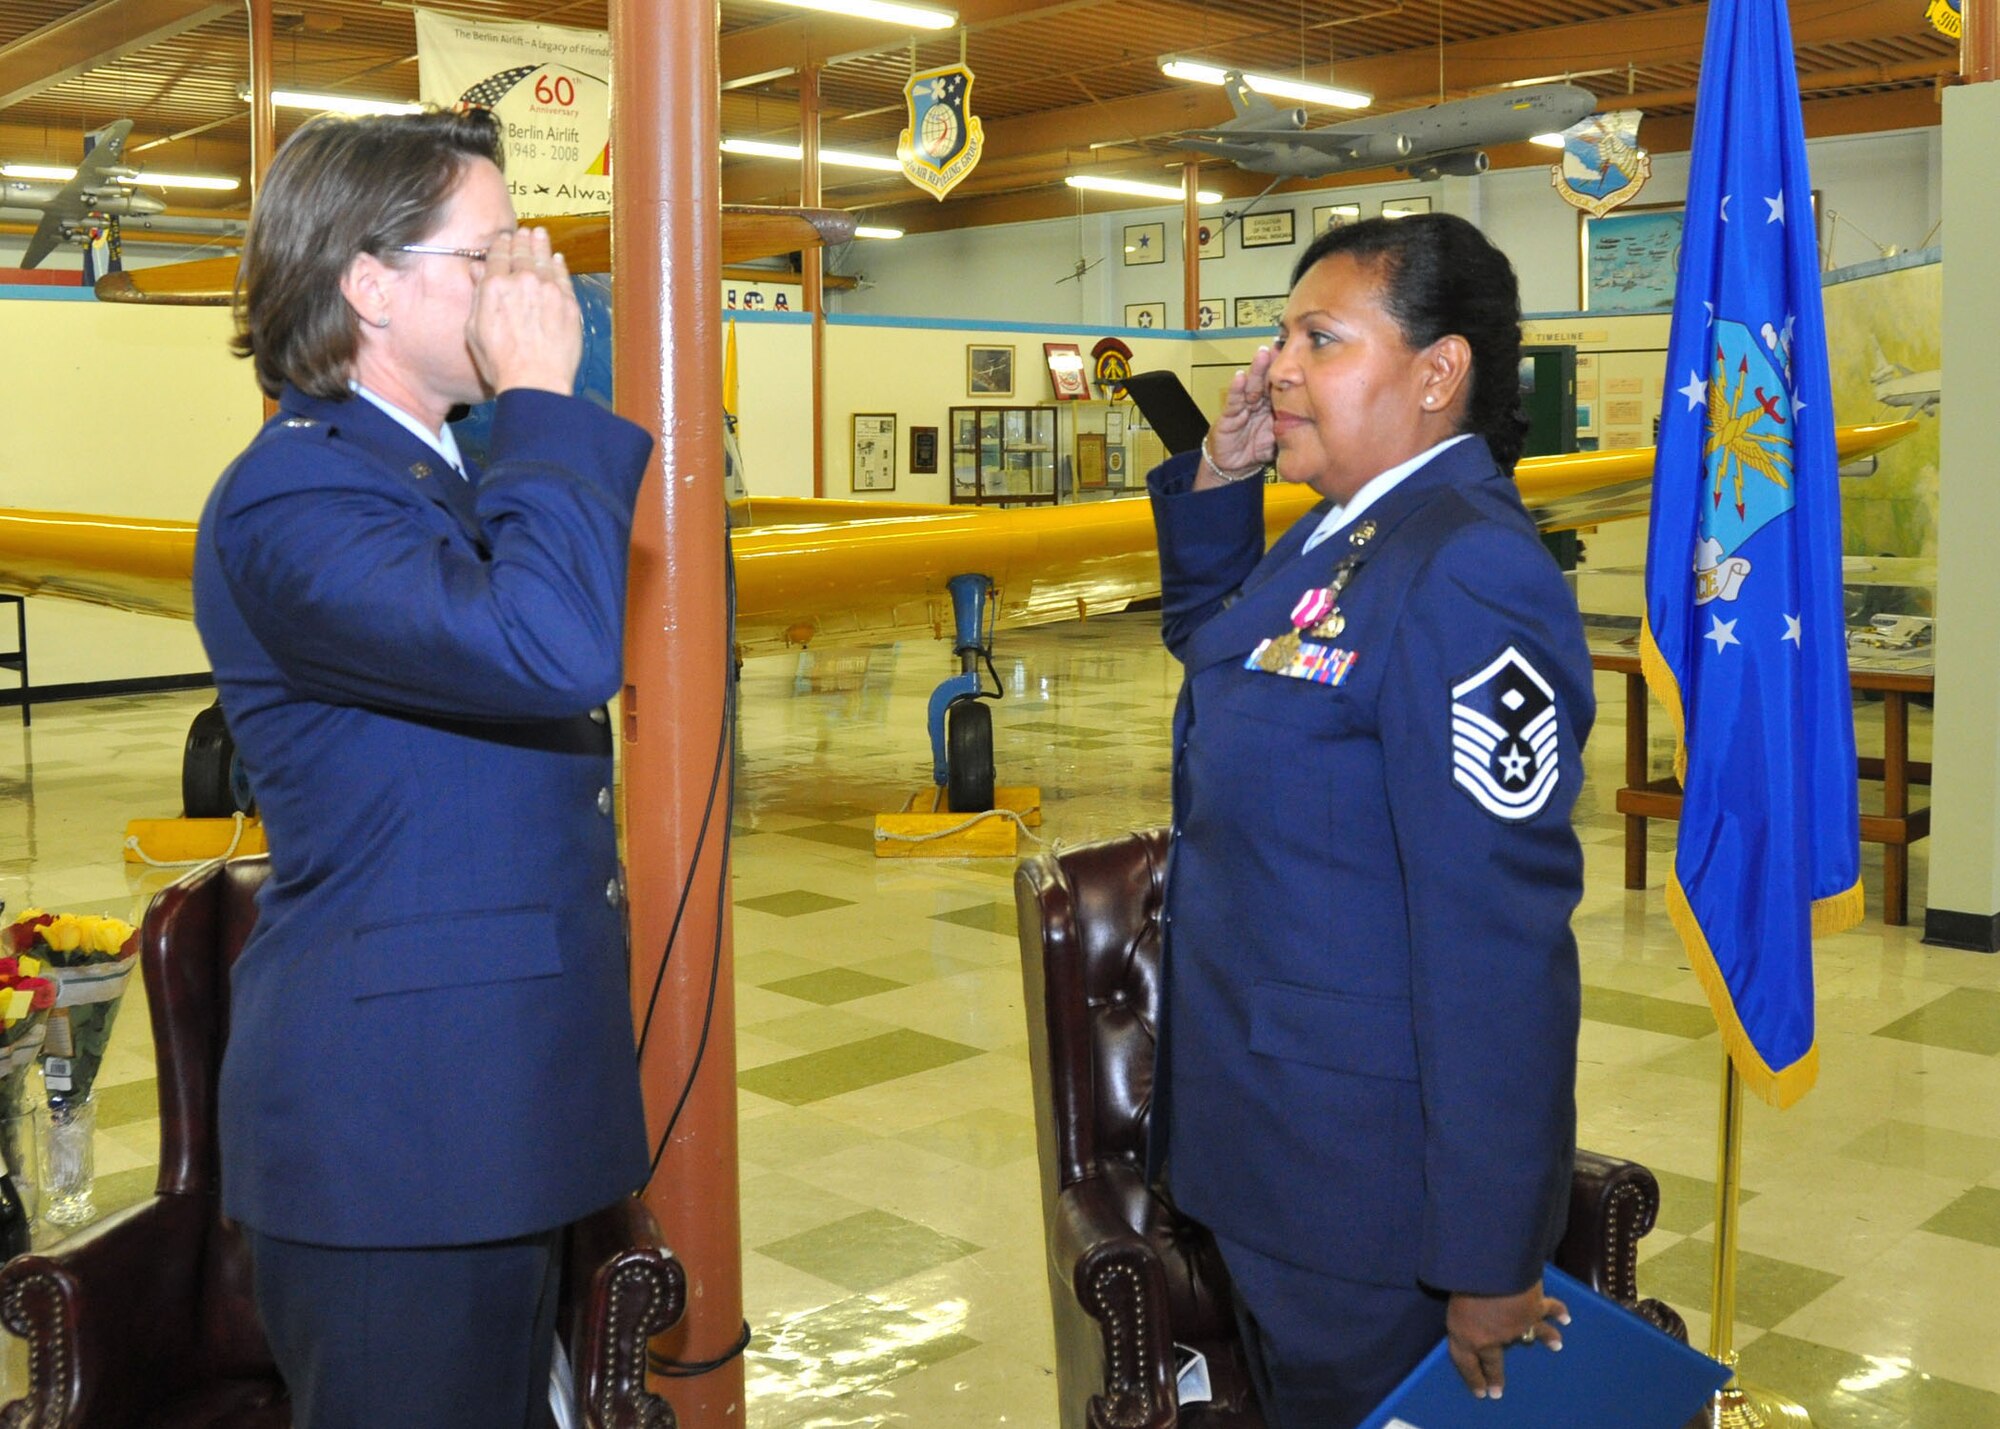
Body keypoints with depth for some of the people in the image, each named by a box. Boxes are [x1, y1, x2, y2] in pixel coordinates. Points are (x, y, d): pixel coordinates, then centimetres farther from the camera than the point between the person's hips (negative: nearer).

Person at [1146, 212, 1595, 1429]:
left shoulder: (1465, 576, -26)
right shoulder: (1341, 535, 5)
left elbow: (1494, 934, -28)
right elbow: (1210, 641, 25)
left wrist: (1486, 1268, -24)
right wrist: (1218, 478, 6)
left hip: (1374, 1186, -9)